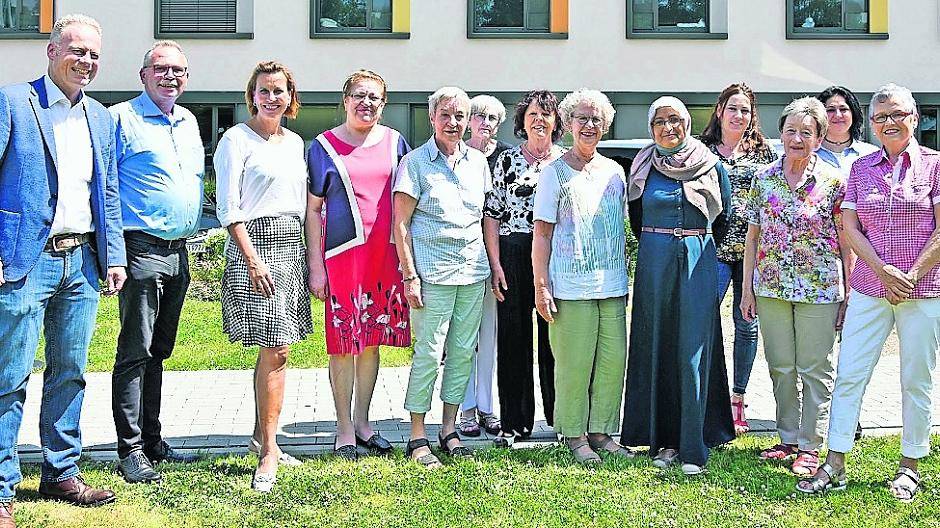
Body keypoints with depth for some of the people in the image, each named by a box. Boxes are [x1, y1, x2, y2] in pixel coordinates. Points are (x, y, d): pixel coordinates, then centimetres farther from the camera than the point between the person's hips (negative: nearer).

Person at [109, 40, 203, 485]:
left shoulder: (189, 122, 17)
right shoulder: (121, 118, -5)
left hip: (179, 252, 7)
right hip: (141, 250, -7)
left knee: (158, 351, 14)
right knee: (135, 352, -6)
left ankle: (151, 440, 22)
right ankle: (130, 450, -1)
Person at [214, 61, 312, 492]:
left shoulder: (295, 142, 17)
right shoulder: (237, 139, -4)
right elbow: (228, 207, -9)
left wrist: (305, 255, 15)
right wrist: (252, 259, -17)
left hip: (291, 245, 7)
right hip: (254, 243, -7)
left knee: (273, 347, 8)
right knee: (276, 348, -12)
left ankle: (262, 434, 18)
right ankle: (269, 449, -6)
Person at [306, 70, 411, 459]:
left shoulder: (394, 142, 10)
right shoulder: (324, 147, 1)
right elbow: (312, 209, 0)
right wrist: (315, 265, -6)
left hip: (385, 254, 4)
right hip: (343, 253, -3)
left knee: (372, 340, 10)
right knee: (343, 343, -2)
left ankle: (362, 422, 22)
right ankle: (344, 430, 9)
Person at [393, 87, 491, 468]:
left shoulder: (478, 161, 12)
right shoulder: (415, 161, -2)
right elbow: (401, 224, -4)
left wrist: (493, 264, 11)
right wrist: (410, 276, -10)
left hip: (473, 271, 5)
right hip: (433, 272, -5)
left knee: (463, 351, 8)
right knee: (429, 353, -4)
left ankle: (449, 429, 20)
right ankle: (417, 437, 5)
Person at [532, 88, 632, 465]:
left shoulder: (614, 172, 14)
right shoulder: (555, 173, 0)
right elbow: (542, 234, -2)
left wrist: (626, 278, 16)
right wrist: (541, 286, -8)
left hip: (612, 285, 5)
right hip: (572, 286, -5)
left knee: (613, 360, 4)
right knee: (574, 363, -2)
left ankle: (602, 431, 16)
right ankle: (574, 434, 10)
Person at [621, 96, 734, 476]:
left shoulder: (711, 166, 4)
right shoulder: (642, 168, 7)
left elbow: (725, 217, 12)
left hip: (698, 262, -2)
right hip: (654, 262, 2)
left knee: (693, 351, -5)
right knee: (657, 348, 3)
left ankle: (693, 447, -2)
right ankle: (663, 440, 11)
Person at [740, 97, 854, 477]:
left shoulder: (834, 181, -4)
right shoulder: (764, 179, 5)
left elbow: (846, 242, -2)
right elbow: (752, 236, 9)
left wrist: (849, 294, -5)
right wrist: (747, 288, 6)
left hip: (819, 288, -3)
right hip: (771, 287, 3)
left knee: (816, 370, 2)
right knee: (781, 367, 12)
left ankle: (810, 446, 12)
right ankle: (788, 439, 25)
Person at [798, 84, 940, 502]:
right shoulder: (861, 168, 8)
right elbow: (848, 227, 2)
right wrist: (883, 270, -10)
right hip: (868, 289, 2)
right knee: (849, 374, 0)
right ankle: (835, 466, 7)